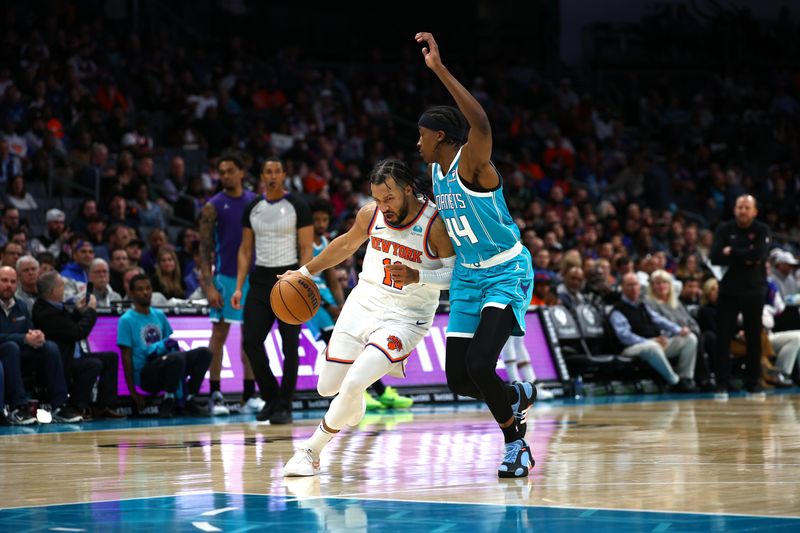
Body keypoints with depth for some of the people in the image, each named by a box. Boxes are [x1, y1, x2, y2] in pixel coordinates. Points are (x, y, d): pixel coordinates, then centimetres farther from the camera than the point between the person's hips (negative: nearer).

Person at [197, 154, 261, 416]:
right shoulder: (213, 206, -3)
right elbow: (205, 248, -5)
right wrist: (209, 285, -14)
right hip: (226, 276, -4)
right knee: (219, 334, -3)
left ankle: (250, 395, 11)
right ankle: (215, 395, 1)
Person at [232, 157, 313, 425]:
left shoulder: (297, 206, -4)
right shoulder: (252, 208, 10)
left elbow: (307, 249, -6)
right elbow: (246, 250, 13)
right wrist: (239, 286, 4)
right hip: (260, 280, 4)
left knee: (290, 345, -2)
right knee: (251, 342, -2)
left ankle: (285, 405, 5)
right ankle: (271, 398, 13)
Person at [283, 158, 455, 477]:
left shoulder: (435, 224, -19)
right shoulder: (371, 214, -4)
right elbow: (347, 244, 16)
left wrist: (417, 277, -31)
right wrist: (307, 271, 22)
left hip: (404, 316, -5)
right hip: (364, 303, 5)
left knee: (353, 384, -22)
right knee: (327, 387, 6)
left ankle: (311, 450, -4)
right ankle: (354, 406, 43)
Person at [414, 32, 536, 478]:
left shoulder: (472, 164, -20)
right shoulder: (437, 171, 6)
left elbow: (481, 123, -42)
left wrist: (440, 69, -47)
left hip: (507, 273, -8)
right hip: (468, 276, 8)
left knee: (479, 364, -23)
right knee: (458, 378, 2)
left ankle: (515, 444, -2)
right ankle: (518, 396, 33)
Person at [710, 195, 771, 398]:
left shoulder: (762, 230, -1)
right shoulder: (724, 229, 2)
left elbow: (759, 255, -18)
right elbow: (715, 257, -12)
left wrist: (732, 253, -13)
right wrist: (745, 258, -16)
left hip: (754, 291, 0)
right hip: (728, 290, 0)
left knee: (754, 338, 5)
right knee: (723, 338, -3)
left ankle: (753, 382, 15)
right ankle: (722, 383, 2)